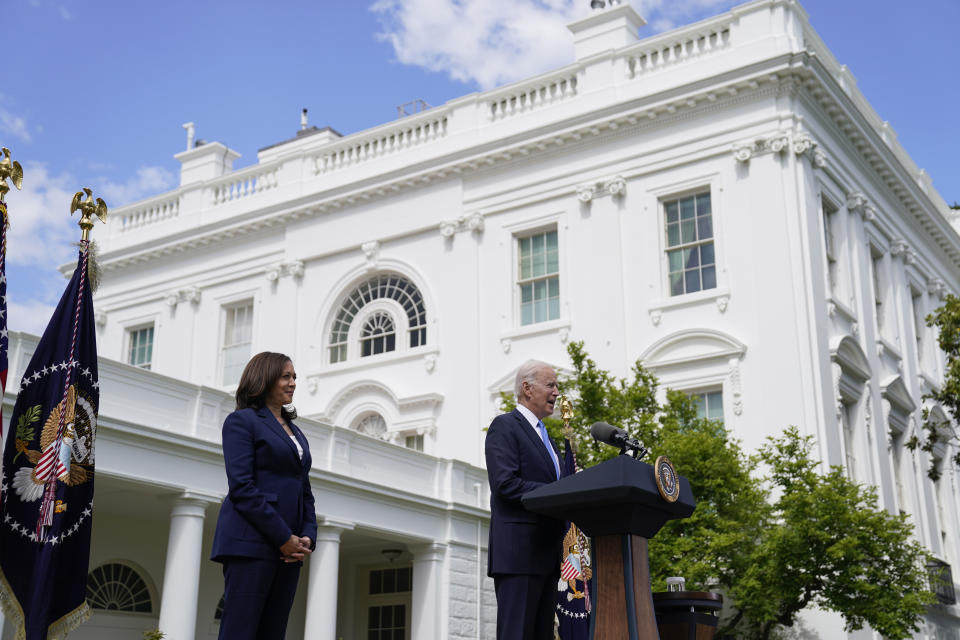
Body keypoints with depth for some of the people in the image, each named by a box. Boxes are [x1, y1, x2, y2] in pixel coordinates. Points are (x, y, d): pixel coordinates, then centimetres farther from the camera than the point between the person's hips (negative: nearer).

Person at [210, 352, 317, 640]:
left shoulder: (296, 432, 23)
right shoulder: (242, 420, 0)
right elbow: (241, 487, -11)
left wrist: (308, 536, 1)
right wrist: (284, 537, -14)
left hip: (287, 549, 7)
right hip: (251, 542, -7)